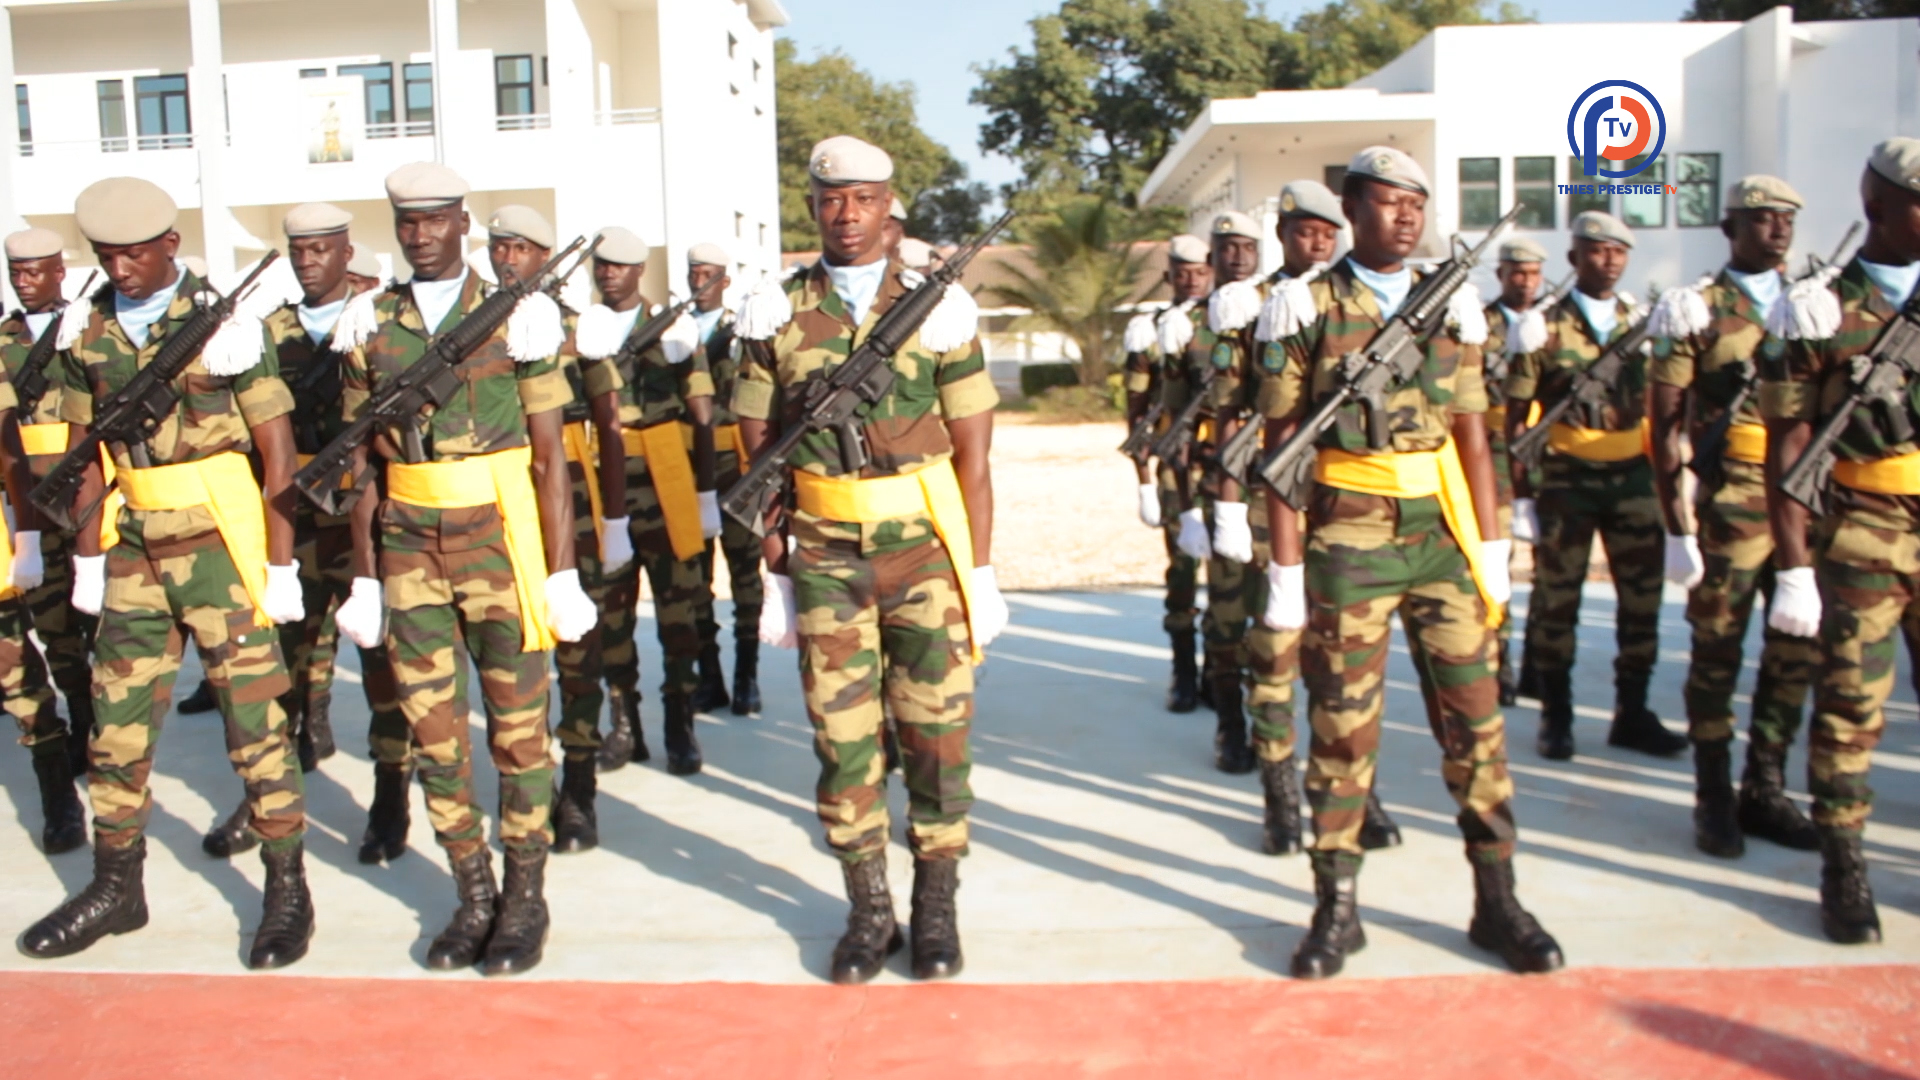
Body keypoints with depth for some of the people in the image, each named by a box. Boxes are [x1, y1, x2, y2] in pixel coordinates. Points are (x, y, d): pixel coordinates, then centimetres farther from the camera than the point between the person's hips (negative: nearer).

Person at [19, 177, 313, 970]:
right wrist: (87, 558, 10)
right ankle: (116, 887, 26)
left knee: (253, 720, -1)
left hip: (221, 545, -5)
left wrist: (281, 566, -9)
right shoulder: (90, 331, 7)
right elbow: (86, 450, 13)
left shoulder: (222, 321, -8)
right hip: (135, 549, 5)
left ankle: (288, 889, 12)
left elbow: (278, 451, -7)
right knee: (117, 722, 10)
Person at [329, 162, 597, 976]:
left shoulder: (514, 316, -1)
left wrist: (561, 573, -6)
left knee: (517, 725, 4)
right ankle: (473, 895, 22)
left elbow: (550, 456, -2)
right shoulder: (371, 324, 9)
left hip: (499, 538, -3)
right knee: (433, 730, 7)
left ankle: (525, 899, 18)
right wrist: (365, 574, 7)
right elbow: (362, 459, 11)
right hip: (409, 548, 4)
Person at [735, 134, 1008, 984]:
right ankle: (868, 910, 19)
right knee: (844, 734, 5)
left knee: (936, 727, 3)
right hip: (826, 555, 1)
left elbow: (972, 455, 1)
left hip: (927, 550, -1)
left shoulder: (937, 308, 1)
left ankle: (936, 907, 18)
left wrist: (981, 571, -2)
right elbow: (759, 454, 7)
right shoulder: (778, 317, 4)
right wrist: (775, 571, 3)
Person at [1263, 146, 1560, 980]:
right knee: (1343, 723, 3)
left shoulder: (1450, 305, 11)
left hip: (1443, 534, 3)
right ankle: (1338, 908, 16)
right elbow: (1283, 443, -3)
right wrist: (1287, 567, -7)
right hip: (1349, 539, -3)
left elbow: (1472, 433, 12)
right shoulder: (1308, 310, -1)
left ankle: (1497, 902, 19)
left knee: (1473, 715, 6)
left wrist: (1491, 544, 6)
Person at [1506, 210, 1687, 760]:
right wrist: (1521, 495, -7)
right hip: (1567, 478, -4)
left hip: (1634, 475, 4)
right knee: (1557, 599, 3)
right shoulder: (1545, 327, -4)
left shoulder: (1642, 323, 9)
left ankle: (1632, 715, 19)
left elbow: (1660, 407, 15)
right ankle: (1555, 716, 15)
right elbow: (1517, 416, -3)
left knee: (1642, 596, 6)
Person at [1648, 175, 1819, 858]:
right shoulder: (1698, 311, -1)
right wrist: (1676, 528, -8)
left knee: (1797, 648, 9)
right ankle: (1715, 799, 15)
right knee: (1717, 651, 2)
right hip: (1731, 501, -5)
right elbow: (1666, 428, -4)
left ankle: (1765, 790, 23)